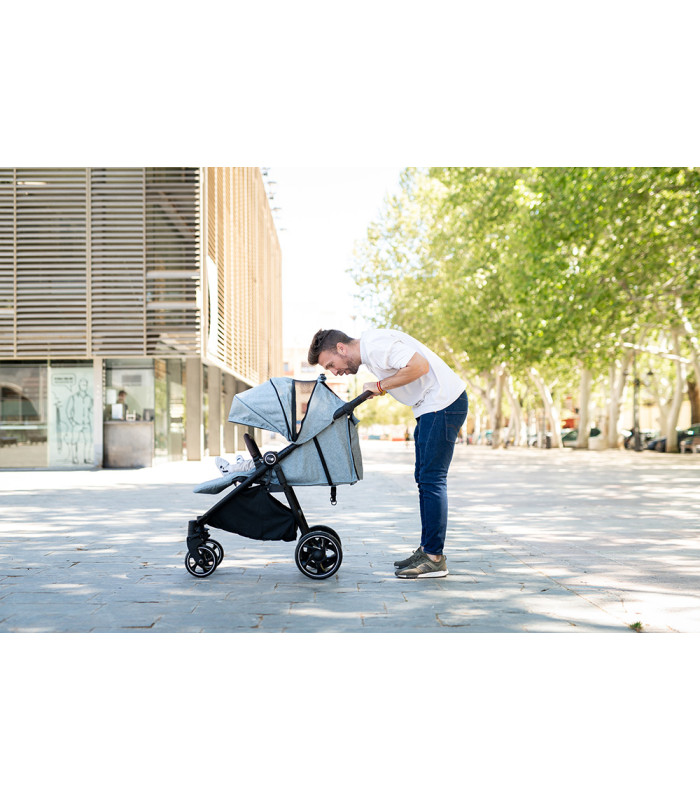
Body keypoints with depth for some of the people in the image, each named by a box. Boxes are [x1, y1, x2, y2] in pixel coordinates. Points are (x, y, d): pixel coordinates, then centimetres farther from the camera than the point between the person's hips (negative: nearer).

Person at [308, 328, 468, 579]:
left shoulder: (377, 345, -18)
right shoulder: (368, 352, 14)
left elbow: (419, 365, -27)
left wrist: (380, 386, -17)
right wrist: (378, 389, 6)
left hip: (443, 403, -11)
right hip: (430, 408, 11)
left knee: (431, 479, -10)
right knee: (424, 479, 12)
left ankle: (434, 558, -6)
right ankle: (427, 549, 19)